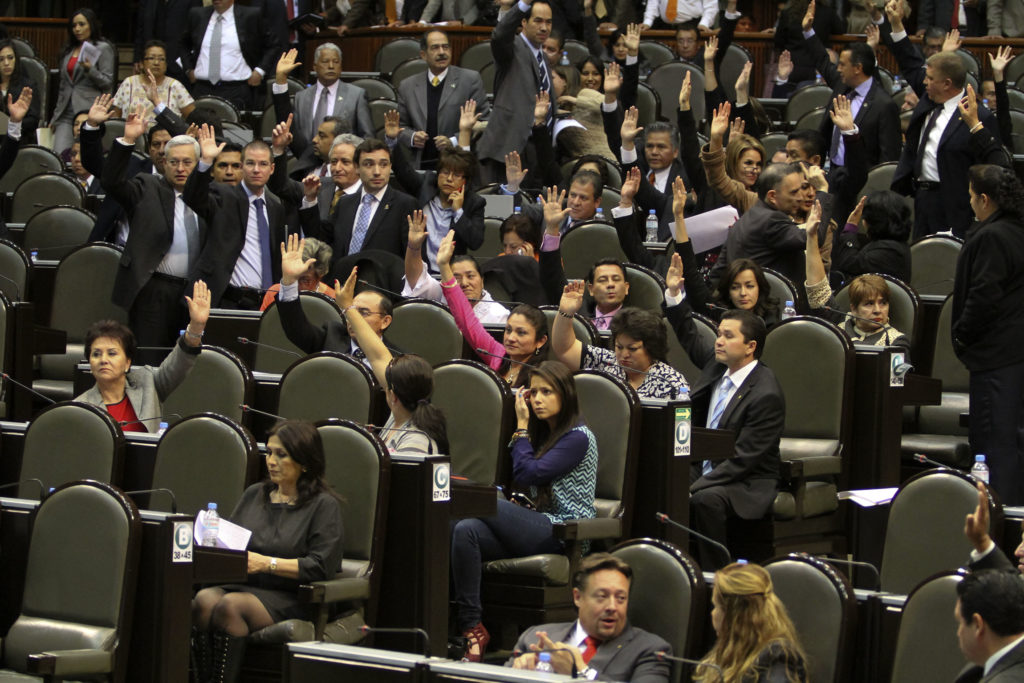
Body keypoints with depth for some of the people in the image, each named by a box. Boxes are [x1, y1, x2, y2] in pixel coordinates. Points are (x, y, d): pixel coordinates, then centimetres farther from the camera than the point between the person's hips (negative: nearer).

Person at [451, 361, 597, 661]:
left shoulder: (578, 437, -6)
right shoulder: (542, 433, 22)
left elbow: (527, 473, -12)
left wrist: (522, 426, -1)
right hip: (541, 527, 8)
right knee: (466, 531, -21)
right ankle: (469, 627, -30)